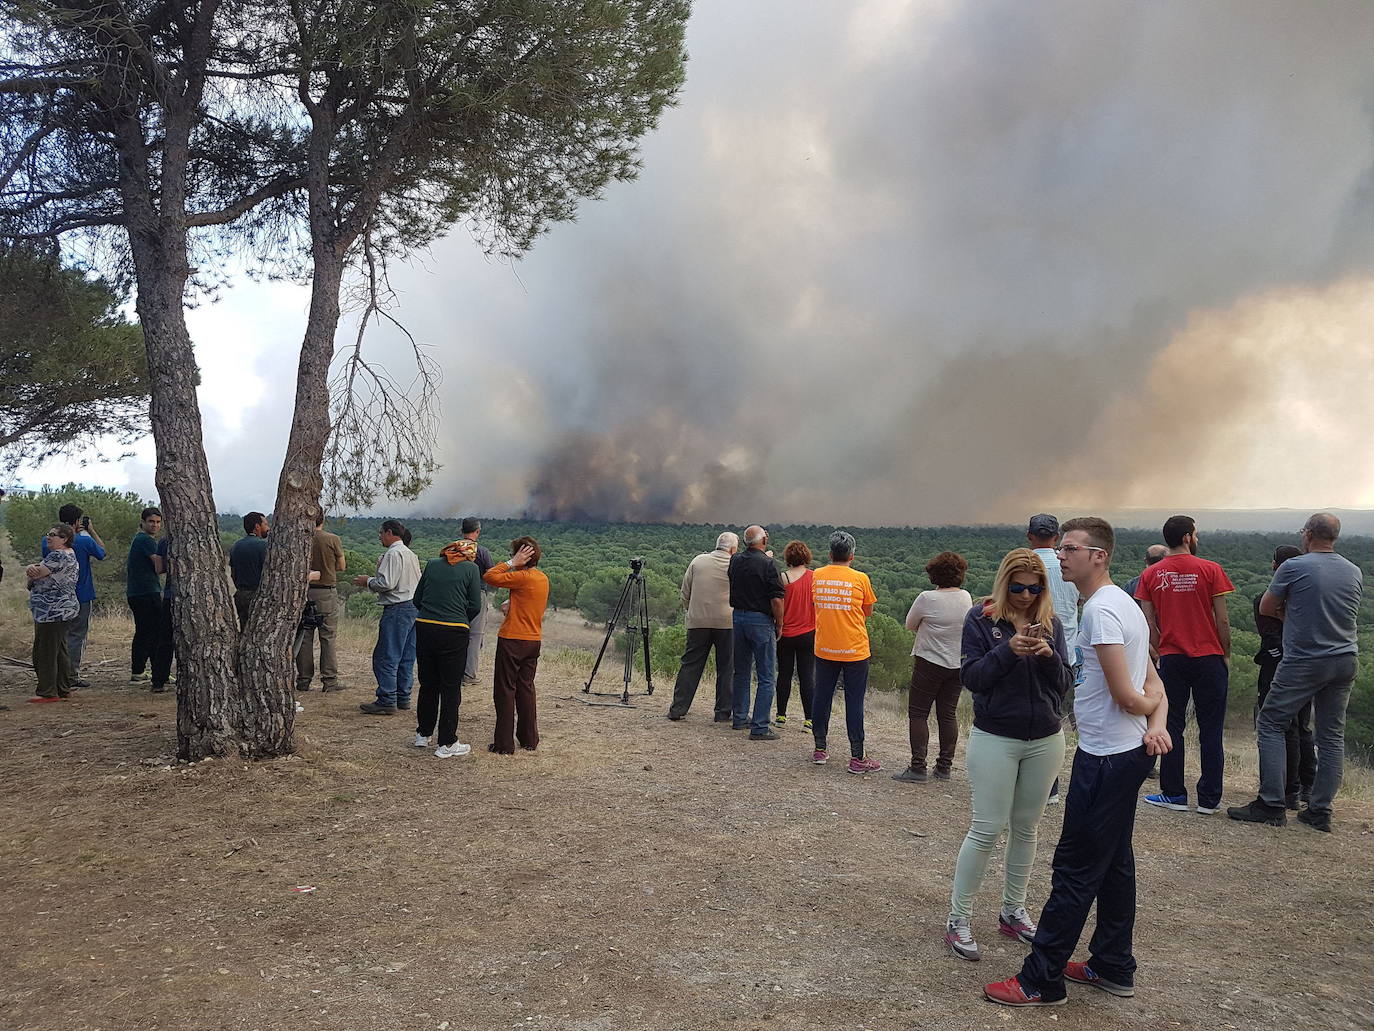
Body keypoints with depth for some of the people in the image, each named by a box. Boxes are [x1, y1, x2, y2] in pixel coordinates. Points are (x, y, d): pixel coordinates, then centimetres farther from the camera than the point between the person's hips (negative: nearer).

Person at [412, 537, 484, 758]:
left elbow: (417, 599, 11)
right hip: (454, 632, -4)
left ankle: (423, 734, 30)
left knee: (428, 684, 18)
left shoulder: (432, 564, 9)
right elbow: (475, 606, -2)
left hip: (424, 627, 4)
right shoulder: (470, 568, -1)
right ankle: (447, 744, 10)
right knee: (451, 688, 5)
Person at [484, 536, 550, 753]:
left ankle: (504, 744, 2)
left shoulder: (522, 577, -17)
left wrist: (511, 563, -13)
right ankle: (529, 740, 20)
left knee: (505, 691, 0)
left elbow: (490, 577, -19)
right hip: (534, 640, 8)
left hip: (512, 640, -8)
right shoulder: (543, 578, 9)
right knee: (526, 688, 16)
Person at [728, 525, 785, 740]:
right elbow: (776, 599, -16)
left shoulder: (735, 561, 3)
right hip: (761, 620, -6)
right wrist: (779, 625, -3)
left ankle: (739, 717, 27)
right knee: (767, 677, -1)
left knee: (741, 671, 19)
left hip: (738, 617, 6)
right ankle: (759, 727, -3)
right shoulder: (767, 564, -14)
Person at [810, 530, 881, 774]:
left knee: (821, 698, 13)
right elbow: (868, 612, 2)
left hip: (824, 650, 3)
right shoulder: (860, 579, -9)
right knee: (854, 703, 1)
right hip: (854, 650, -3)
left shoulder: (817, 576, 0)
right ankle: (857, 758, 4)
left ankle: (820, 749, 20)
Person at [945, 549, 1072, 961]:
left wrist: (1049, 656, -18)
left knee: (1026, 828, 13)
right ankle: (958, 919, 7)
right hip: (995, 738, -4)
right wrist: (1008, 650, -26)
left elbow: (1065, 684, 1)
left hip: (1045, 741, 4)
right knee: (987, 828, -4)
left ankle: (1013, 911, 28)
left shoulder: (1051, 624, 4)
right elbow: (971, 676, -13)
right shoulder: (980, 619, -7)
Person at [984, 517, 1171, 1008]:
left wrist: (1150, 708, 1)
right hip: (1126, 752, 10)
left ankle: (1042, 980, 5)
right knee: (1113, 864, 18)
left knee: (1076, 869, -3)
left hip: (1105, 759, -10)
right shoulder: (1123, 604, 13)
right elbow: (1151, 684, 12)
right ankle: (1113, 967, 30)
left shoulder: (1100, 609, -20)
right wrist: (1158, 722, -6)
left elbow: (1126, 696, -20)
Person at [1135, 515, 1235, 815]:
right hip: (1209, 658, -2)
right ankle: (1209, 799, 11)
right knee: (1210, 729, 7)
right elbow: (1222, 620, -5)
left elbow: (1149, 623, 2)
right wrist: (1226, 655, 7)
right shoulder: (1210, 570, -6)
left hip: (1171, 659, 2)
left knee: (1172, 727, 9)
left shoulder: (1150, 574, 1)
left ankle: (1174, 794, 13)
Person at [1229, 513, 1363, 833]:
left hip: (1303, 662, -6)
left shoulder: (1294, 567, -10)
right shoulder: (1355, 573, 7)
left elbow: (1265, 608, 0)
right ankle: (1320, 812, 12)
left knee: (1271, 724, 3)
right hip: (1346, 661, 6)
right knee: (1332, 735, 10)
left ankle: (1271, 805, -2)